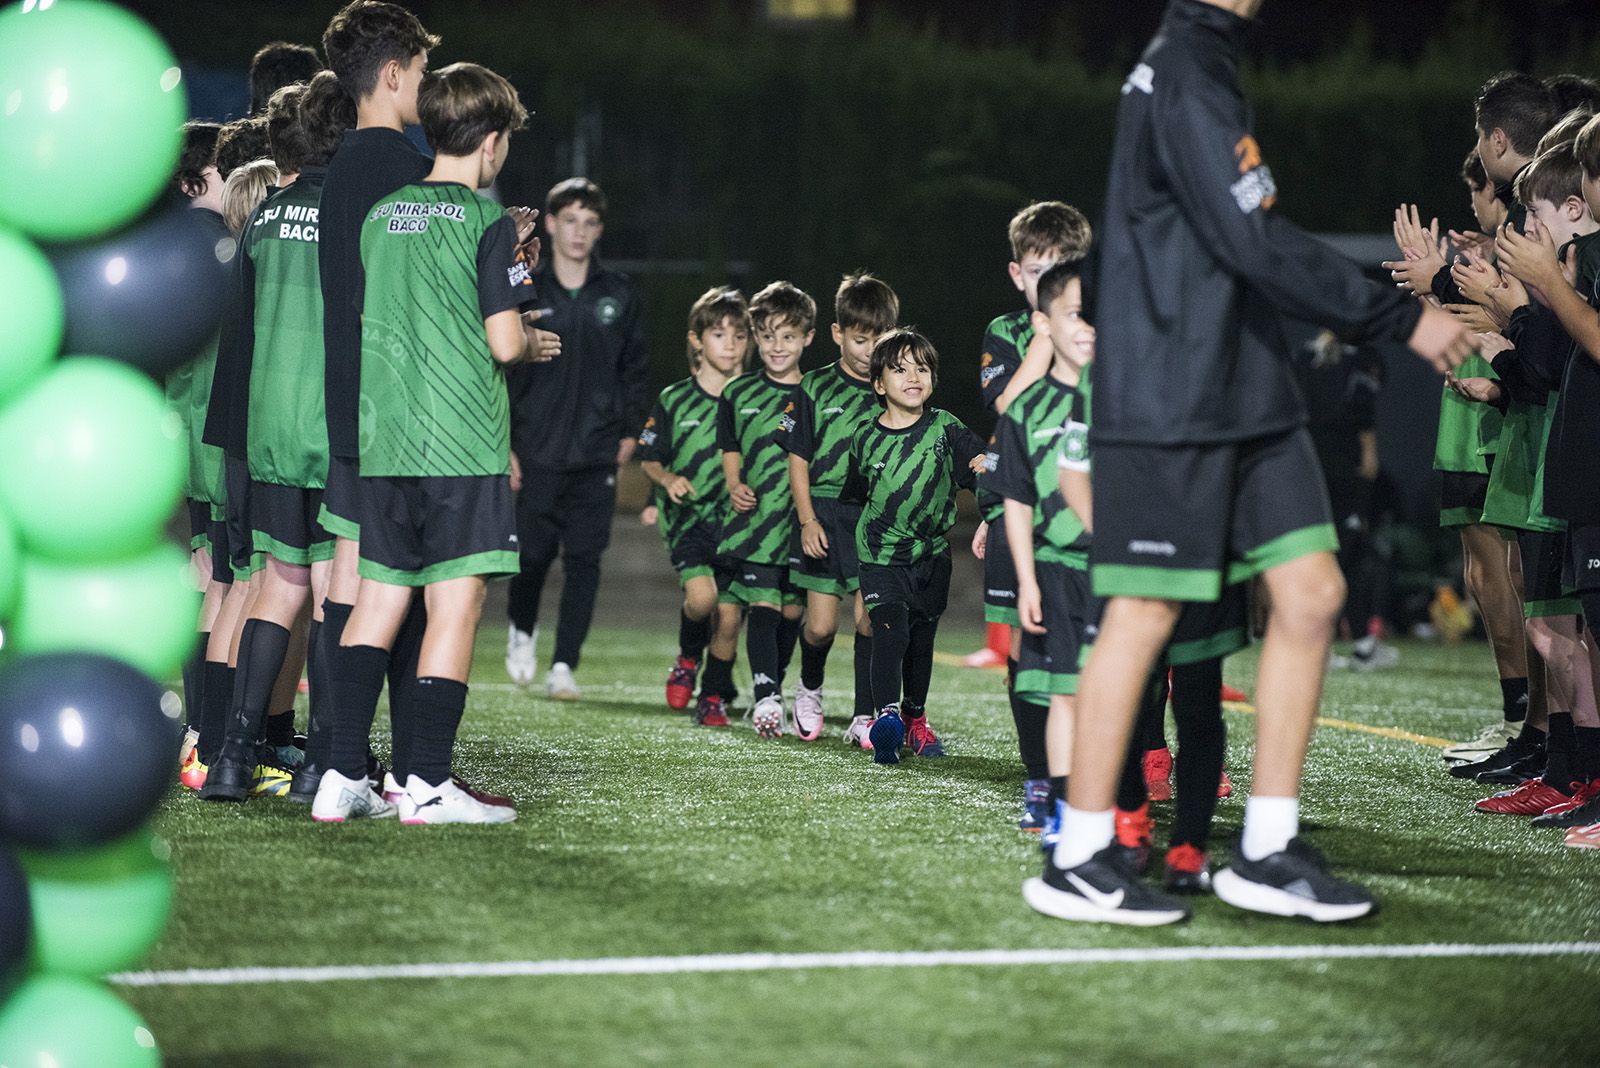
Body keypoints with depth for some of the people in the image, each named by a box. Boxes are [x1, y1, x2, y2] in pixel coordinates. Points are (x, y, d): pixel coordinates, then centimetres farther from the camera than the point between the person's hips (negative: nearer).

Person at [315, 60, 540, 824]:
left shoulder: (381, 214, 11)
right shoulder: (487, 220, -7)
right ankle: (428, 784, -2)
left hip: (382, 441, 6)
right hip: (463, 444, -6)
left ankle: (344, 775, 7)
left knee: (380, 598, 10)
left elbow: (363, 323, 16)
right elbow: (504, 341, -11)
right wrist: (534, 345, 10)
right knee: (455, 603, -2)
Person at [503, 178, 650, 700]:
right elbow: (497, 371, 4)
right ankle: (522, 630, 32)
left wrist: (630, 431, 6)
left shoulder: (619, 294, 7)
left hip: (597, 455, 1)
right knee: (533, 554, 3)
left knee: (584, 560, -5)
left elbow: (636, 368, 14)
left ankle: (564, 666, -1)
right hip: (536, 452, -1)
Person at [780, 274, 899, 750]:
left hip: (876, 514, 0)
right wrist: (807, 521, -5)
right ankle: (810, 685, 30)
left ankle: (865, 717, 2)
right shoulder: (816, 387, 2)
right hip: (824, 512, 0)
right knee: (821, 624, 0)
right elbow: (797, 460, 3)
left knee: (870, 617, -7)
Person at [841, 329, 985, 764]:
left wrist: (984, 468, -42)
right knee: (890, 631, -19)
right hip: (880, 554, -2)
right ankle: (886, 717, -24)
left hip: (931, 554, 2)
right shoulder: (866, 438, -3)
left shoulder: (944, 428, -5)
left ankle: (915, 718, 31)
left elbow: (977, 459, -21)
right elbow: (855, 495, 11)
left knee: (921, 640, 14)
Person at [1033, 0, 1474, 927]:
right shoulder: (1185, 84, -14)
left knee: (1312, 591, 4)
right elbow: (1258, 245, -21)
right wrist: (1403, 319, -16)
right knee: (1145, 614, -4)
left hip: (1247, 395, 10)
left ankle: (1269, 851, 10)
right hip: (1169, 407, -10)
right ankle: (1080, 861, 6)